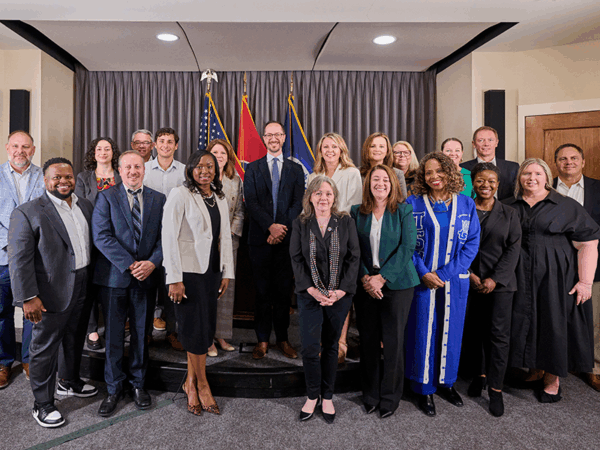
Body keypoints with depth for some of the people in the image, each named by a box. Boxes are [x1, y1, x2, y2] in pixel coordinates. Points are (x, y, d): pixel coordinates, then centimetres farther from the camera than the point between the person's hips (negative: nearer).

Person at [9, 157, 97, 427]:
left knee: (75, 339, 22)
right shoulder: (27, 213, -12)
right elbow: (19, 260, -14)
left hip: (83, 289, 6)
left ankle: (69, 382, 45)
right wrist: (28, 297, -18)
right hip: (52, 294, -6)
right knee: (44, 347, 9)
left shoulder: (85, 206, 7)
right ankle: (42, 404, 26)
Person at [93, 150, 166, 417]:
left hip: (146, 277, 2)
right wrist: (130, 264, -16)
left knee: (141, 334, 12)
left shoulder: (158, 199, 7)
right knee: (113, 335, 8)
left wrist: (152, 262, -14)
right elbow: (102, 236, -9)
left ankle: (138, 384, 30)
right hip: (114, 277, -1)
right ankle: (114, 389, 26)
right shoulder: (106, 197, 1)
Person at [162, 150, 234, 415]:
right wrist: (174, 279, -15)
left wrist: (226, 273, 9)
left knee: (206, 327, 9)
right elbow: (169, 237, -11)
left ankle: (190, 383, 26)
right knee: (196, 327, 0)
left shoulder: (220, 198, 11)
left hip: (211, 270, 6)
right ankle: (202, 385, 19)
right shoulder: (180, 195, -8)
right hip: (187, 271, -6)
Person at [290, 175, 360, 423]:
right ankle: (312, 396, 20)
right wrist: (312, 289, -12)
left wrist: (341, 290, -11)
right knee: (310, 348, -3)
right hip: (309, 294, 0)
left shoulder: (346, 222, 1)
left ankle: (327, 397, 26)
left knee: (331, 346, 10)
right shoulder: (300, 224, 1)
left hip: (339, 295, 0)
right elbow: (296, 260, -1)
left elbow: (354, 258, -2)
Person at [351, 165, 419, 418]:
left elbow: (407, 248, -7)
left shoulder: (404, 211, 0)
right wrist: (364, 277, -9)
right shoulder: (357, 212, 7)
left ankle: (390, 397, 21)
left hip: (396, 283, -2)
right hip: (365, 284, 2)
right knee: (368, 340, 7)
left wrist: (382, 278, -13)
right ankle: (370, 395, 25)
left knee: (393, 340, 2)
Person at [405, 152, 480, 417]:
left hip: (455, 280, 2)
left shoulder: (466, 204, 3)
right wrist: (423, 273, -14)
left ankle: (446, 382, 32)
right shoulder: (413, 204, -2)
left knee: (450, 330, 12)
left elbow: (472, 242, -1)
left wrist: (444, 273, -10)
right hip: (423, 279, -2)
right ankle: (424, 388, 21)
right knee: (423, 331, 4)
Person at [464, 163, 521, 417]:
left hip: (500, 282, -1)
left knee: (499, 334, -2)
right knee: (475, 331, 9)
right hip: (470, 281, 1)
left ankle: (495, 388, 7)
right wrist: (469, 274, -9)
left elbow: (513, 249, 0)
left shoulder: (509, 214, 5)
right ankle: (480, 374, 27)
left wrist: (494, 278, -10)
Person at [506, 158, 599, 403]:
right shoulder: (510, 207, 9)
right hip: (519, 280, 2)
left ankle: (553, 380, 19)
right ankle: (526, 369, 22)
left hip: (555, 279, -2)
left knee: (554, 325, 4)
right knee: (522, 324, 6)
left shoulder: (567, 206, 0)